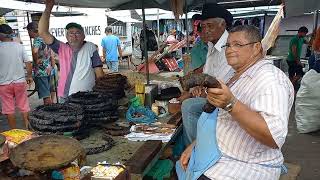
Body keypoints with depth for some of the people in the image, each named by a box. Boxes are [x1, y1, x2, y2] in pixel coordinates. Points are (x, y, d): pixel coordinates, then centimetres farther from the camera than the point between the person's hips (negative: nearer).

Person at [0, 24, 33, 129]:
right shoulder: (19, 46, -2)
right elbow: (28, 62, -3)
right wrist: (29, 76, 10)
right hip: (20, 81, 2)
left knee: (9, 109, 9)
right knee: (24, 107, 13)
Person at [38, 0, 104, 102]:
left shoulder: (90, 48, 0)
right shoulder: (62, 49, 4)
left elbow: (99, 72, -1)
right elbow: (43, 33, -3)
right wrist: (48, 9, -8)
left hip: (86, 98, -2)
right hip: (64, 97, 2)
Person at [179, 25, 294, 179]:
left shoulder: (269, 78, -19)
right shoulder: (238, 76, 11)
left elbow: (275, 137, -31)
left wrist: (231, 104, -38)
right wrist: (195, 145, 7)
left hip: (244, 166, -8)